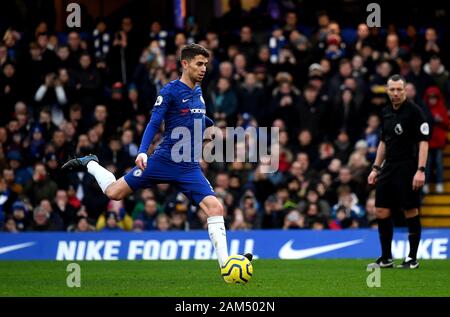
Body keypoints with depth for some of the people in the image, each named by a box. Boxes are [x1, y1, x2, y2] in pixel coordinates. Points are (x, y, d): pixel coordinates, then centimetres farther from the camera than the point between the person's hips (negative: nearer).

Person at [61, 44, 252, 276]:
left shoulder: (198, 91, 12)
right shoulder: (170, 91, -9)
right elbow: (153, 124, -15)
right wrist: (143, 152, -26)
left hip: (190, 168, 5)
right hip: (164, 160, -5)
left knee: (215, 207, -15)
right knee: (114, 192, 2)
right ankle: (90, 164, 32)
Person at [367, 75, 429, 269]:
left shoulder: (414, 111, -8)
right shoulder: (386, 112, 12)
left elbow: (423, 142, -12)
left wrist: (421, 170, -19)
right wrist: (376, 168, 17)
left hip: (408, 169, -7)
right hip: (389, 168, 7)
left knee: (411, 213, -2)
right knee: (382, 213, 4)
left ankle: (412, 259, 6)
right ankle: (386, 259, 12)